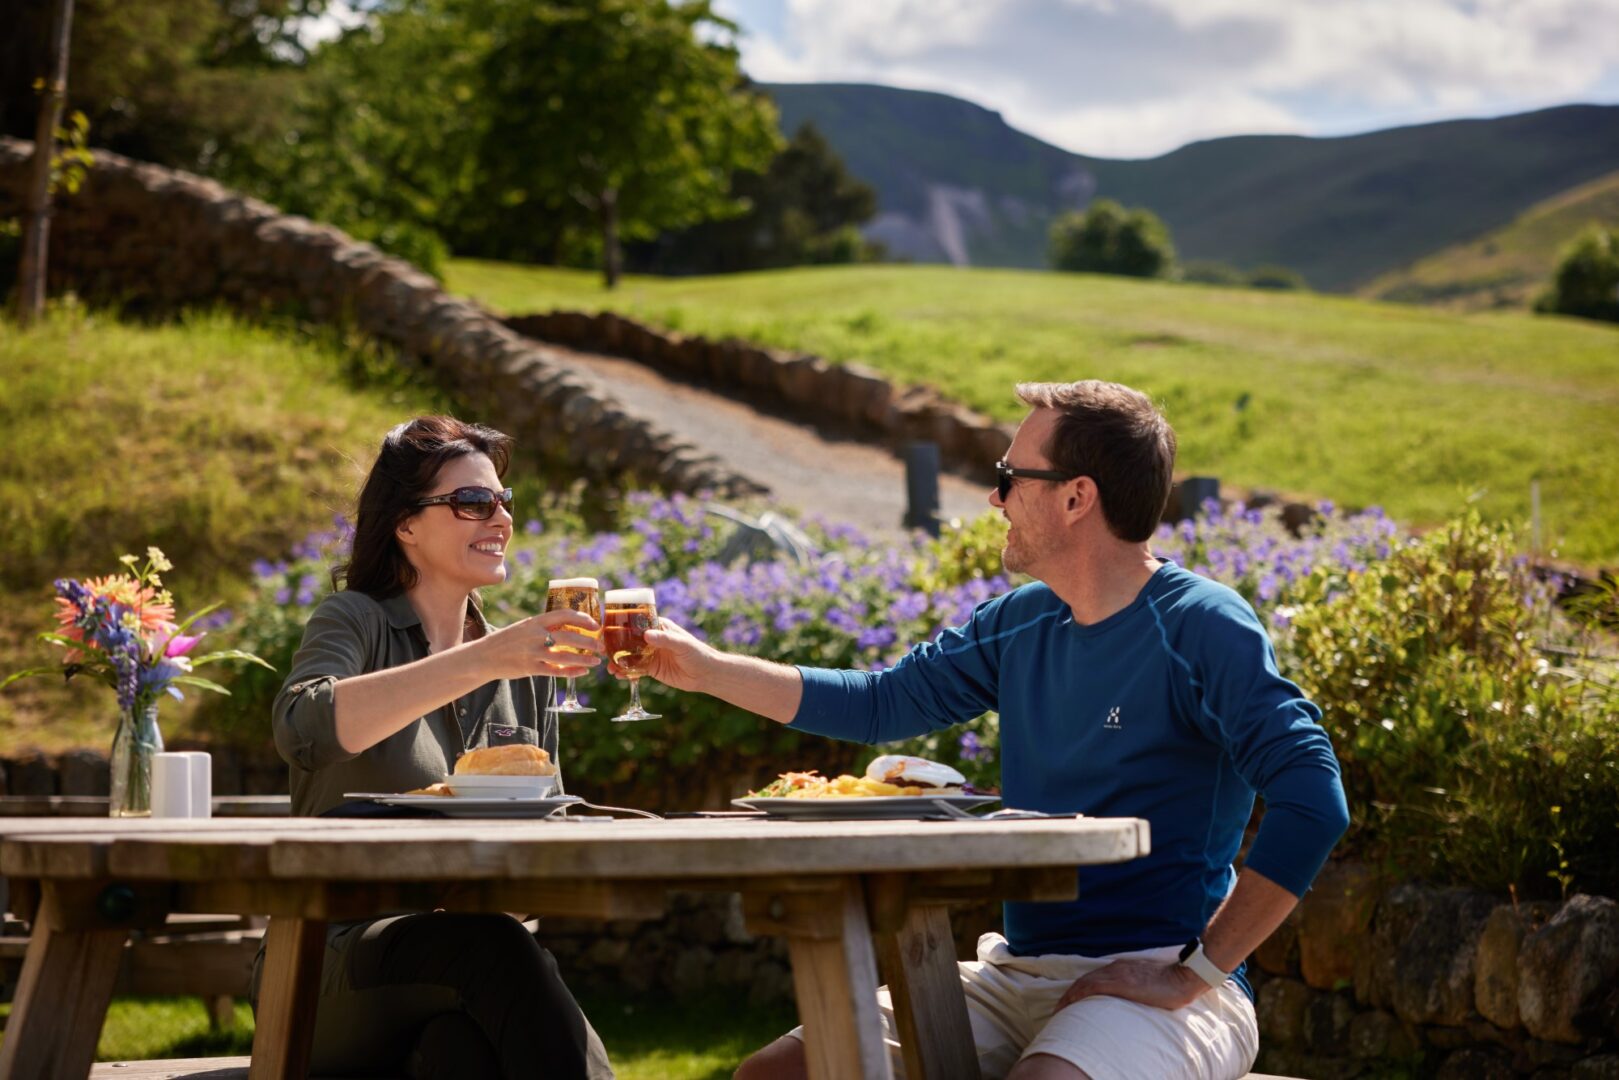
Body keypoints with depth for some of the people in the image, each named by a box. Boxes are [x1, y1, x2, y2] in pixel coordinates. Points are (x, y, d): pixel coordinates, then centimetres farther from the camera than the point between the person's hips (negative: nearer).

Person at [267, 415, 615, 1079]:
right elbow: (303, 730, -24)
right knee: (490, 942, -36)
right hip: (340, 965, -3)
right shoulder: (357, 621, 0)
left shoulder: (521, 666, 17)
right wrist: (485, 659, -29)